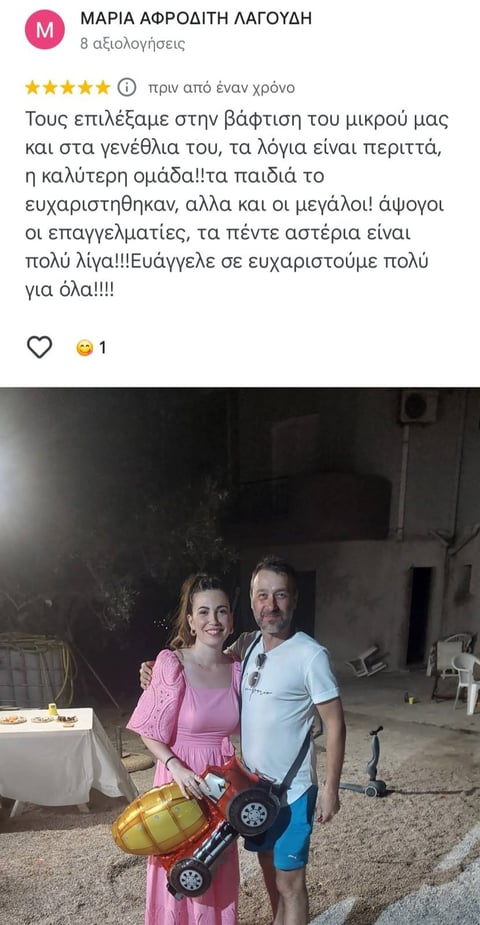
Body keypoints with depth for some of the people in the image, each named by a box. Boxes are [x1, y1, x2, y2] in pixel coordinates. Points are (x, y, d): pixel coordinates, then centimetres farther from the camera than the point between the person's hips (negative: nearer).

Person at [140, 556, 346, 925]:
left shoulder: (311, 655, -21)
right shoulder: (248, 644, -2)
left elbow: (334, 724, -15)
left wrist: (331, 789, -14)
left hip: (291, 789, -6)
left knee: (289, 879, 6)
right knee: (269, 865, 24)